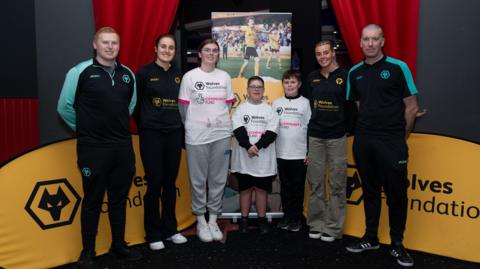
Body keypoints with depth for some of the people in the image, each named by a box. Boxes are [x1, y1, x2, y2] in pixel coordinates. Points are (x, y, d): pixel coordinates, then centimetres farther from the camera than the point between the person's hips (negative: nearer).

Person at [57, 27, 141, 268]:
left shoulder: (128, 74, 7)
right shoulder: (80, 72, -7)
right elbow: (64, 107, -1)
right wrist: (84, 129, 7)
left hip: (123, 147, 4)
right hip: (93, 148, -4)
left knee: (119, 199, 13)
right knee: (92, 201, 6)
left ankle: (118, 245, 29)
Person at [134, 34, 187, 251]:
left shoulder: (178, 75, 9)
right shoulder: (145, 72, -4)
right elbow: (136, 103, 0)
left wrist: (179, 126, 7)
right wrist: (144, 128, 4)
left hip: (174, 134, 4)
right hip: (151, 135, -4)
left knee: (170, 183, 10)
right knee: (155, 184, -1)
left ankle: (170, 229, 23)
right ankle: (153, 234, 13)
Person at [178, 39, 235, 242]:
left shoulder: (225, 77, 8)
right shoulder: (190, 77, 0)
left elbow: (228, 105, 12)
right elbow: (183, 107, 3)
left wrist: (220, 121, 4)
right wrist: (192, 125, 8)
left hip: (221, 134, 3)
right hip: (196, 135, -3)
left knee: (218, 179, 7)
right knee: (198, 180, 3)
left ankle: (213, 220, 20)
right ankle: (201, 221, 17)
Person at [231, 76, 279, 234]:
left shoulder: (269, 110, 6)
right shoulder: (241, 109, 5)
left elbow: (272, 132, -4)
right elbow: (238, 130, -7)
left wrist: (257, 146, -15)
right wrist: (248, 147, -20)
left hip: (264, 157, 0)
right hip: (244, 157, 0)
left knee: (261, 188, 7)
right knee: (245, 188, 8)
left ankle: (262, 219, 17)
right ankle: (244, 219, 18)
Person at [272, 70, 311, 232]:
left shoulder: (305, 103, 1)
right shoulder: (276, 103, 7)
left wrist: (310, 152, -4)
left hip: (300, 154, -2)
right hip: (281, 154, 2)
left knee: (298, 187, 6)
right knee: (285, 187, 10)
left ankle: (296, 218, 16)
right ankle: (287, 216, 21)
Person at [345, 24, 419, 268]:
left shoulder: (398, 68, -4)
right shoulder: (354, 73, 8)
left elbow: (412, 107, -2)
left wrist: (400, 137, 2)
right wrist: (367, 130, 10)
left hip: (392, 142, -4)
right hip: (363, 141, 4)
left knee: (396, 193, 1)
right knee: (370, 191, 13)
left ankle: (397, 244, 16)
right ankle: (370, 238, 26)